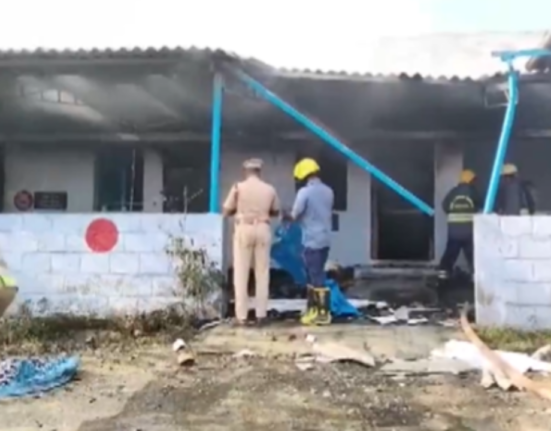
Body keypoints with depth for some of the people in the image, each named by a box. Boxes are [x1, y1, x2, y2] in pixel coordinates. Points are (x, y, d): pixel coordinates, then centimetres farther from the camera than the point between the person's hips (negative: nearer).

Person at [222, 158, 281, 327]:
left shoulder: (238, 187, -3)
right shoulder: (270, 189, 5)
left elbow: (226, 211, -1)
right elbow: (275, 212, 15)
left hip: (243, 229, -2)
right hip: (263, 230, 2)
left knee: (241, 274, 3)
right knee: (262, 273, 8)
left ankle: (241, 316, 2)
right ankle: (261, 314, 11)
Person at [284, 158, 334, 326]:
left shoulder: (304, 192, -12)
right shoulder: (328, 191, 10)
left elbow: (294, 215, -10)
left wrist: (285, 216, 12)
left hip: (312, 240, -8)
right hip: (325, 239, 8)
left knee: (317, 277, -1)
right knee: (313, 274, 16)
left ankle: (324, 314, 4)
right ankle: (312, 309, 23)